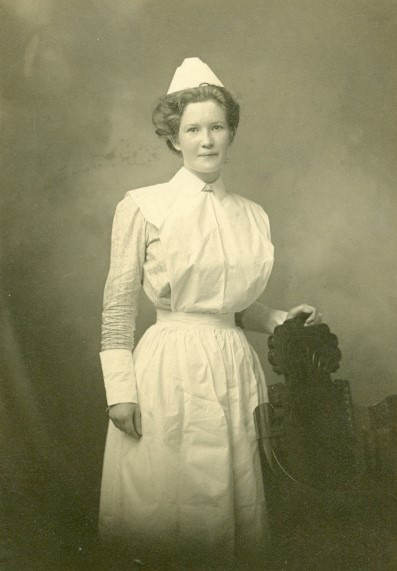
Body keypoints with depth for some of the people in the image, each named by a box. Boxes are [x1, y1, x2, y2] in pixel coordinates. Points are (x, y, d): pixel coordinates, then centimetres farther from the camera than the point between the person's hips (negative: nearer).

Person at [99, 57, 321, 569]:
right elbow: (118, 305, -5)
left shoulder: (252, 216, 9)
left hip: (235, 368, 4)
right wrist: (120, 388, -10)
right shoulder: (142, 207, -4)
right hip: (169, 368, -4)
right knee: (169, 505, 6)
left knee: (226, 502, 13)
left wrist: (283, 319, 3)